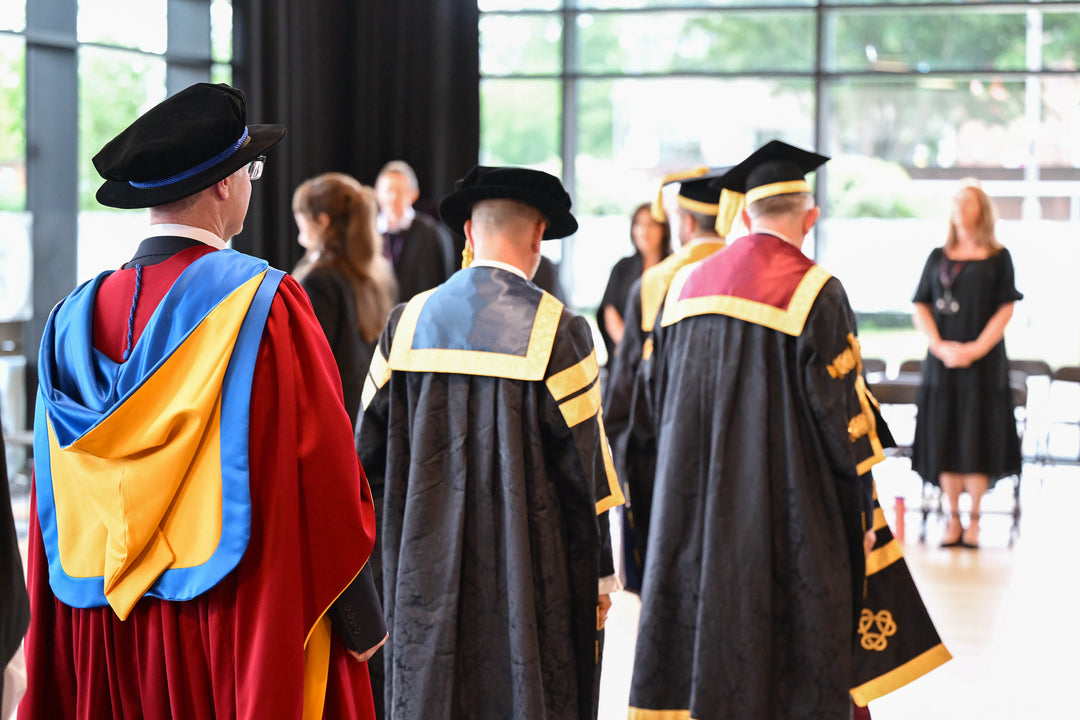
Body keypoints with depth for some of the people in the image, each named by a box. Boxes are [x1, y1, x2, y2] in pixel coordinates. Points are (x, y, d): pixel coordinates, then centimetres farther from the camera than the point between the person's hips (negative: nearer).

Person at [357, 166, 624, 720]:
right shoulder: (555, 331, -12)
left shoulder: (407, 324, 1)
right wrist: (600, 573, 2)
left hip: (426, 577, 4)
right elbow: (583, 466, -9)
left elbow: (369, 453, 5)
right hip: (528, 582, -4)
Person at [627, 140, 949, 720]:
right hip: (786, 515, -5)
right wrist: (863, 515, -2)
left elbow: (651, 402, 12)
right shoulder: (816, 295, -11)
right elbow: (841, 416, -11)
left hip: (692, 514, 5)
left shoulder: (685, 286, 7)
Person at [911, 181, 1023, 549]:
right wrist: (940, 346, -10)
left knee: (976, 439, -3)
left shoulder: (998, 257, 3)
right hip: (942, 362, 2)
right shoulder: (938, 257, 11)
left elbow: (1006, 309, -3)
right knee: (945, 437, 1)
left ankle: (974, 520, 2)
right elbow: (920, 307, 6)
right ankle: (953, 519, 7)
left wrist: (976, 349, -14)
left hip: (983, 363, -2)